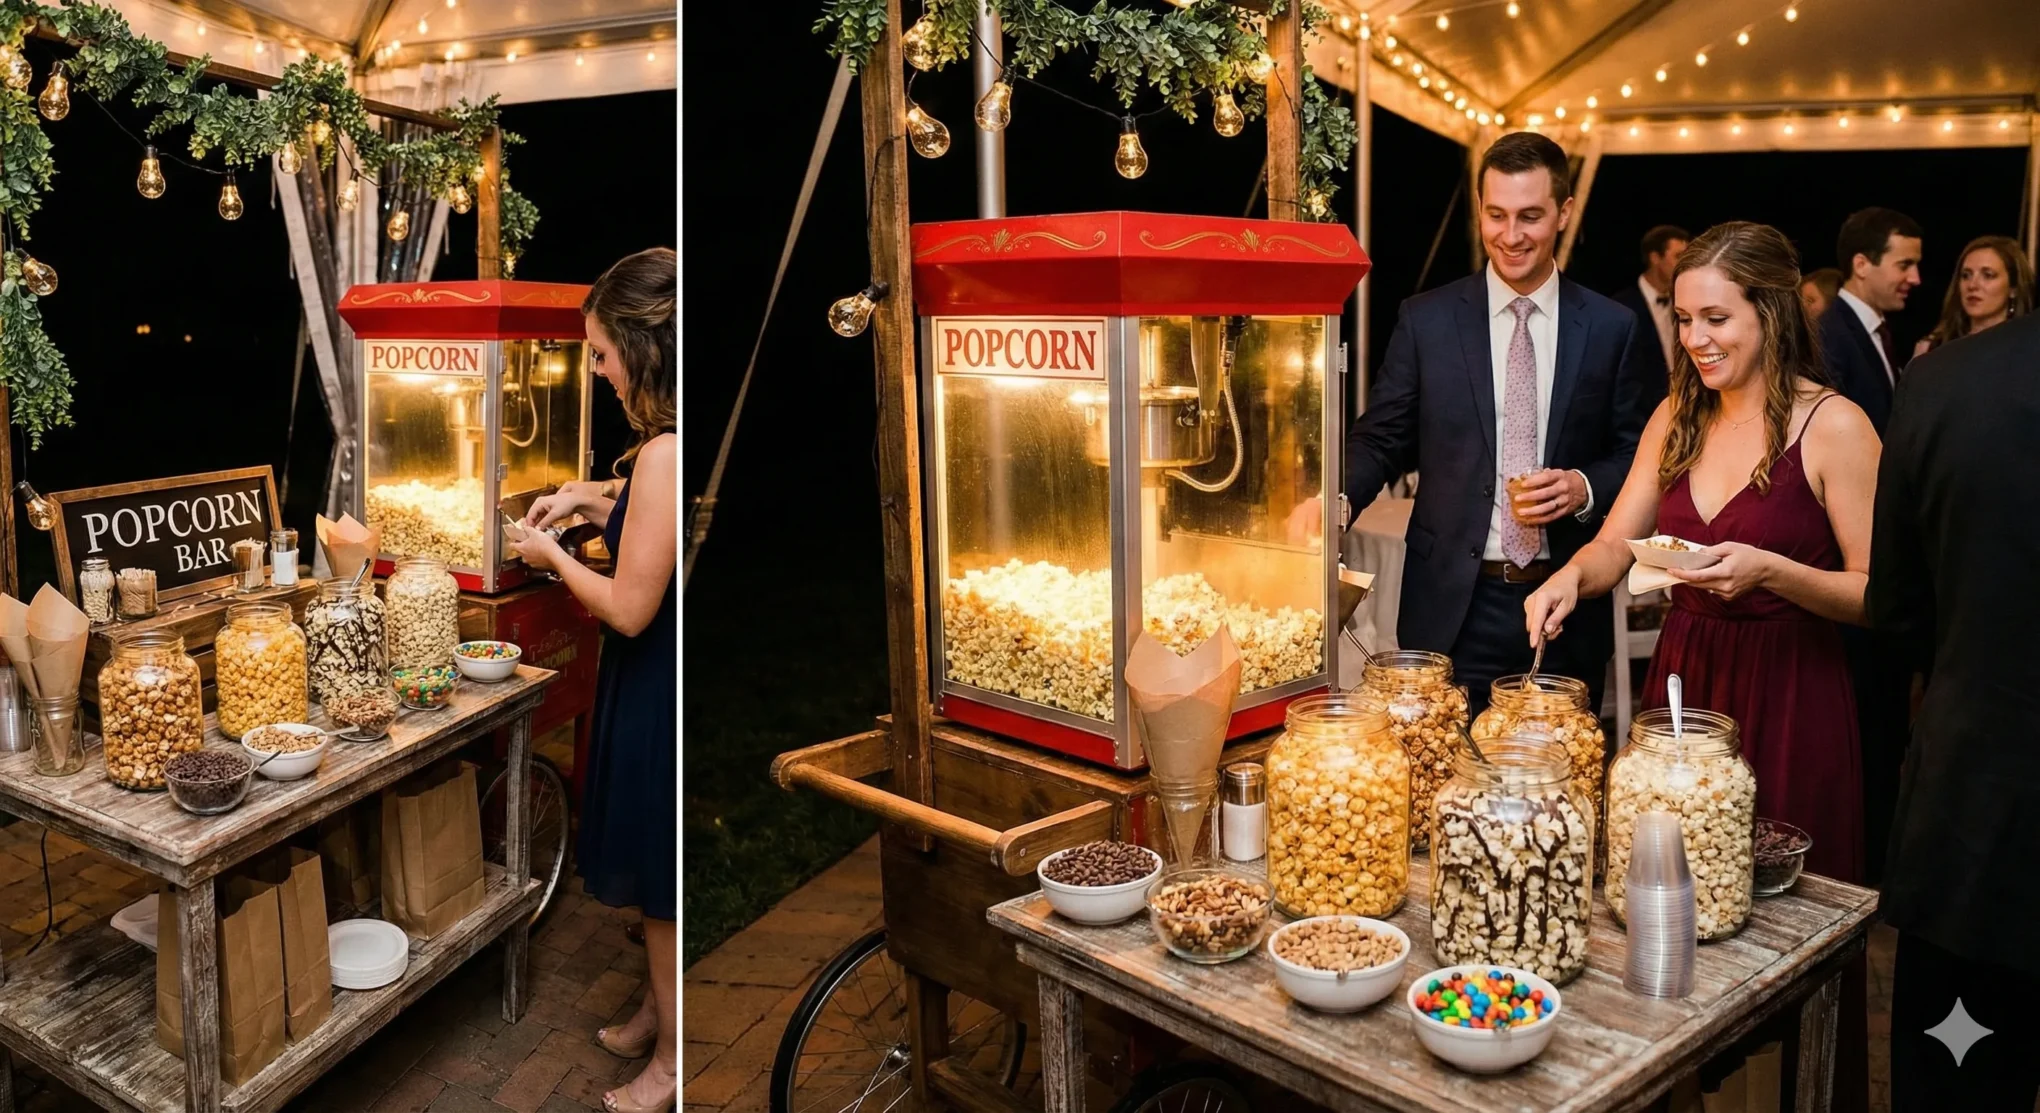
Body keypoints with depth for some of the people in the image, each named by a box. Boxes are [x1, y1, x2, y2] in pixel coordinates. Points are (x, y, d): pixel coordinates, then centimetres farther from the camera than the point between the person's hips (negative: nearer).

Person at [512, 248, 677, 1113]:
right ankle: (654, 1015, 43)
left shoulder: (664, 454, -29)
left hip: (657, 690, -9)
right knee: (653, 875, 24)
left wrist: (552, 555, -9)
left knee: (659, 879, 9)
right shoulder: (664, 446, 1)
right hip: (656, 680, 9)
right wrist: (591, 498, 11)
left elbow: (629, 608, -24)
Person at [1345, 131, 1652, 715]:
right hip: (1453, 607, -1)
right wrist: (1334, 501, -17)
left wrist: (1587, 488, -11)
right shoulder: (1425, 319, 1)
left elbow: (1633, 453, 9)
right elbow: (1380, 440, 2)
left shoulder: (1612, 328, 3)